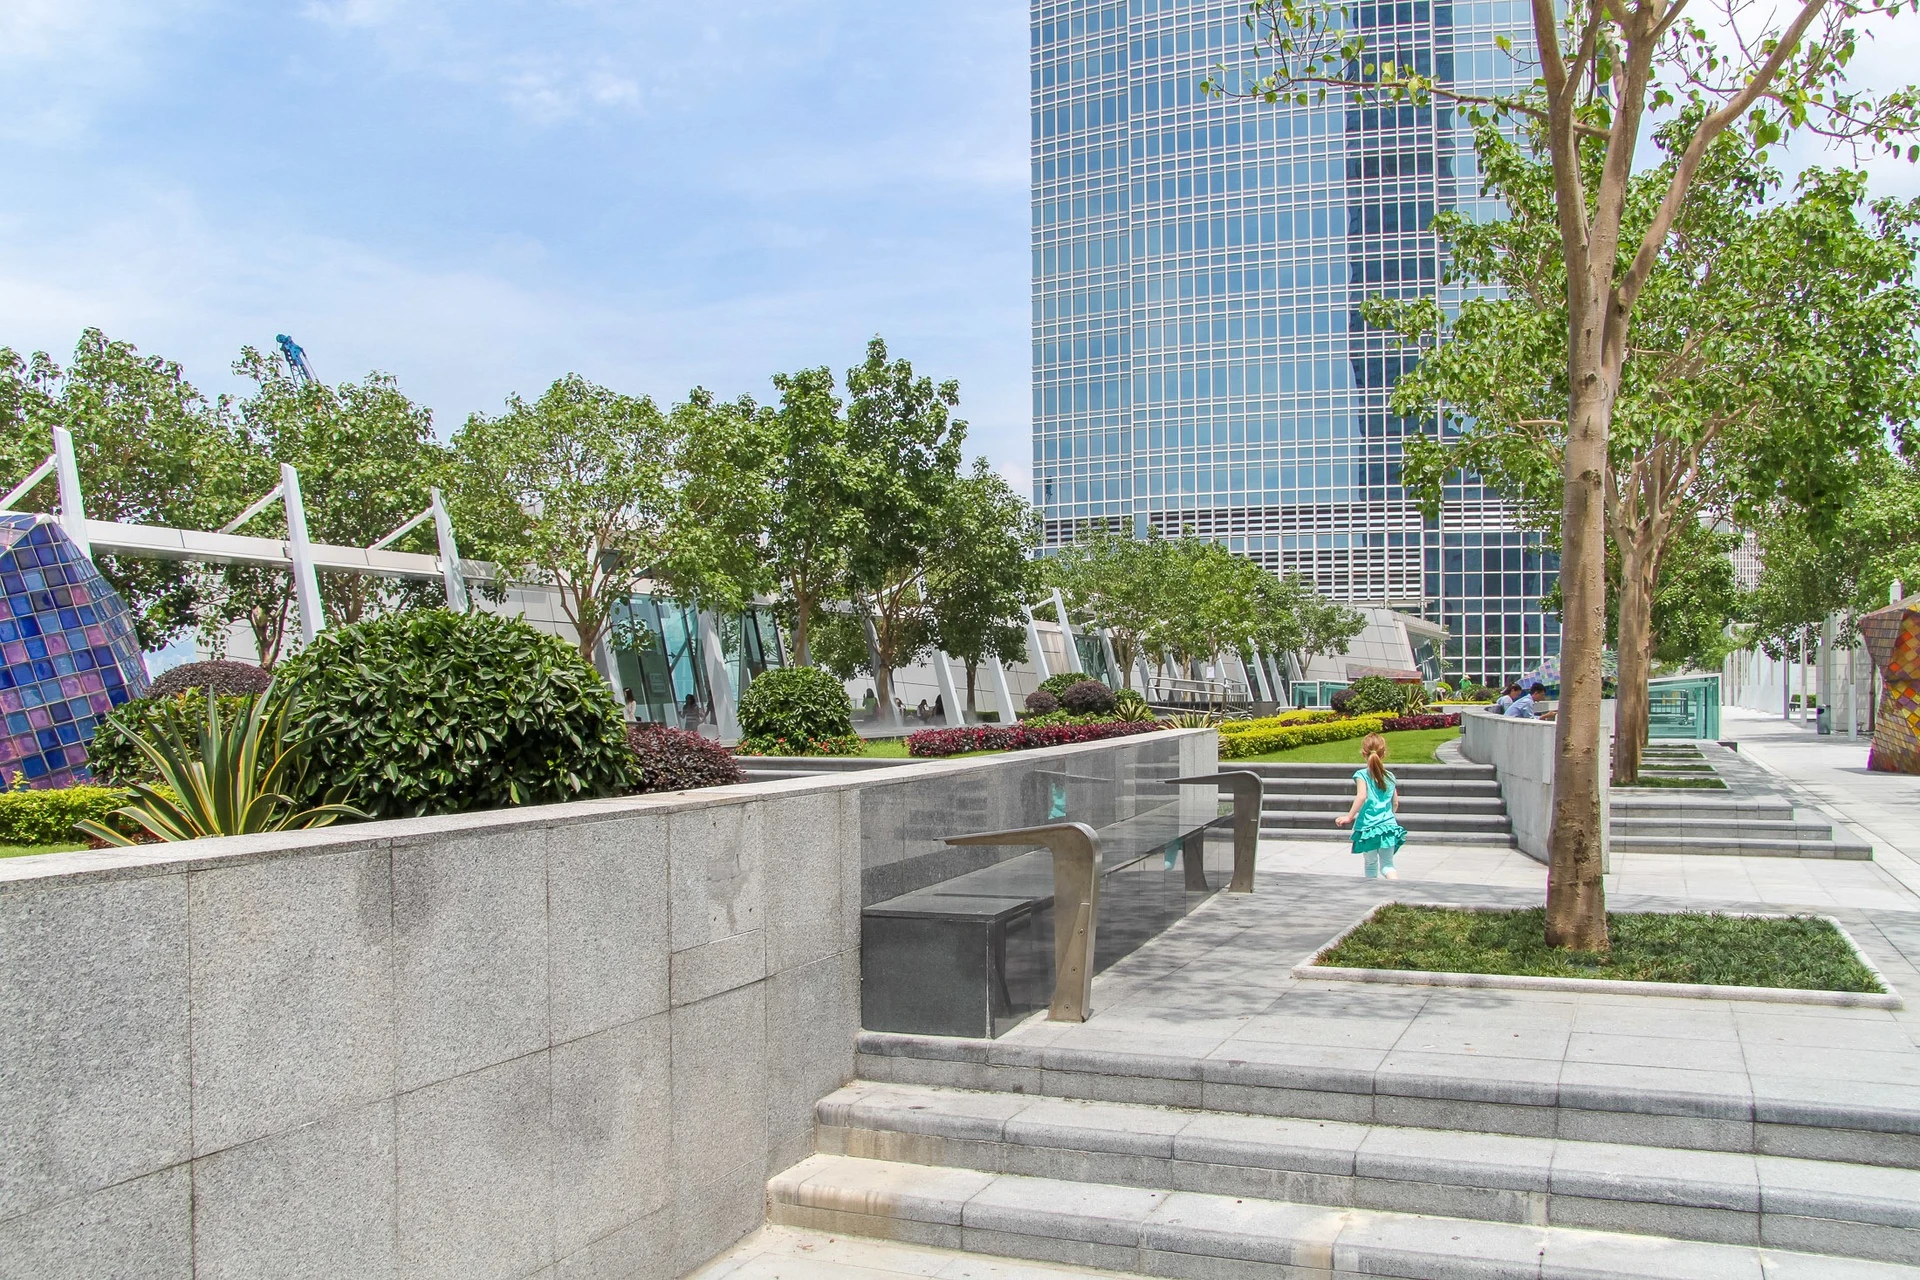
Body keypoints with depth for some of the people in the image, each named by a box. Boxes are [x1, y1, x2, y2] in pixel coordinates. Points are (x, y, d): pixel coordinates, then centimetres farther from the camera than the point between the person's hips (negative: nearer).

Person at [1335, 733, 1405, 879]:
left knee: (1371, 864, 14)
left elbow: (1362, 796, -22)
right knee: (1387, 864, 7)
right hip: (1389, 826, 3)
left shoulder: (1362, 775, -8)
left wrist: (1349, 817, -17)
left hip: (1368, 827, -3)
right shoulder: (1390, 777, 6)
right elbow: (1395, 804, 11)